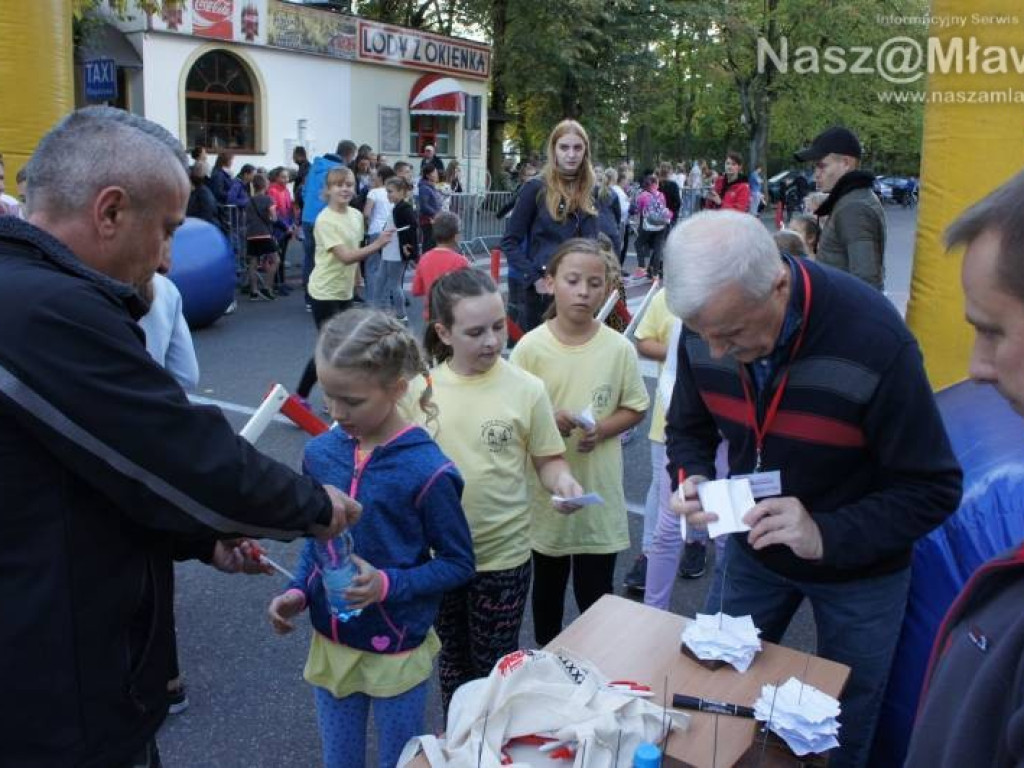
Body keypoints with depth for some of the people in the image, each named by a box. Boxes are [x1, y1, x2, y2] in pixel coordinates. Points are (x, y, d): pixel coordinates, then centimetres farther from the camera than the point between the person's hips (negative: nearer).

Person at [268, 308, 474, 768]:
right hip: (330, 645, 4)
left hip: (396, 653, -4)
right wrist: (299, 591, -7)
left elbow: (459, 564, -12)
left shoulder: (426, 470, -21)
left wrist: (389, 584, -25)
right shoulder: (320, 453, -6)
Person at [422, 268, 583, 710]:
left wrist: (561, 480, -22)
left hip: (502, 555, -2)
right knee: (453, 657, 23)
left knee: (493, 664, 14)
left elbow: (547, 459, -2)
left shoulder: (526, 388, -12)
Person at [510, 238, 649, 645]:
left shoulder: (619, 348, -8)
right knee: (547, 582, 20)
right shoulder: (531, 347, -11)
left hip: (599, 488, 0)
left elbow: (634, 409, 2)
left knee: (596, 589, 11)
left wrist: (602, 429, -15)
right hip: (546, 487, 0)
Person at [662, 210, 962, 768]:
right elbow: (688, 429, 0)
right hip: (753, 548, 3)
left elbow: (933, 490, -22)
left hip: (857, 572, -3)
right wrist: (690, 480, -22)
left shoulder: (876, 341, -31)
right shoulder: (708, 326, -18)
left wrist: (826, 535, -35)